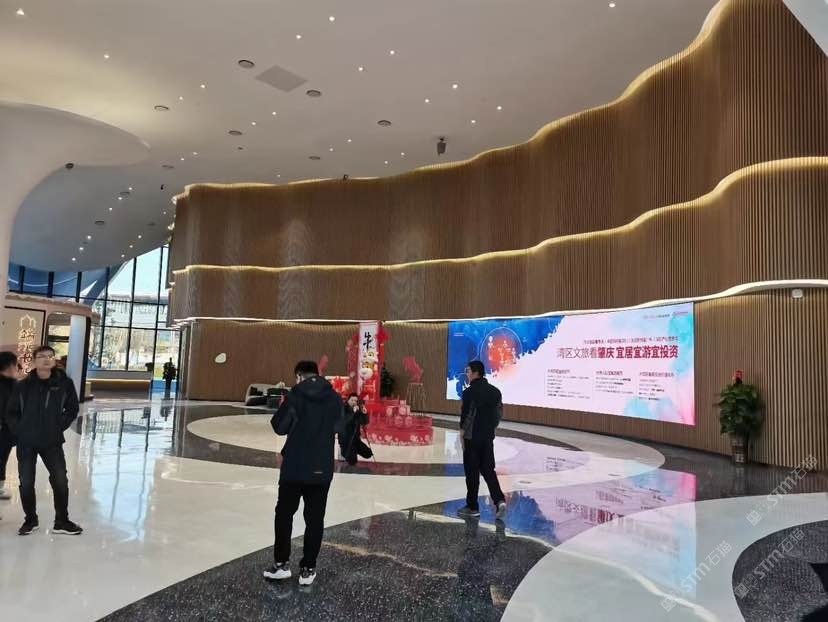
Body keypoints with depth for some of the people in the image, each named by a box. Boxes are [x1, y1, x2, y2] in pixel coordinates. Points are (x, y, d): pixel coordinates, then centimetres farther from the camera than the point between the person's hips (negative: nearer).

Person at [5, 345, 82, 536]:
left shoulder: (64, 383, -4)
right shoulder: (23, 385, -3)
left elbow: (72, 409, 5)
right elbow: (11, 412, 6)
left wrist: (60, 427, -3)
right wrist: (19, 431, -4)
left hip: (52, 442, 0)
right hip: (26, 443, 1)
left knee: (60, 481, -2)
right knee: (26, 483, 6)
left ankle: (62, 522, 13)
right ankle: (30, 520, 27)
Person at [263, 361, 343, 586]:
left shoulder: (295, 395, -9)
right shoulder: (334, 398, 0)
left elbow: (279, 427, -5)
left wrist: (285, 408, 11)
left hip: (295, 466, -2)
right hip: (322, 468, 2)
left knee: (284, 514, 13)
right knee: (315, 519, 8)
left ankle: (282, 563, 16)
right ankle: (308, 569, 12)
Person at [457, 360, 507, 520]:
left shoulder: (470, 392, -15)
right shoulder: (495, 391, 5)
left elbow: (466, 415, -15)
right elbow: (499, 414, 9)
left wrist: (462, 434, -5)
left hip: (472, 437, -6)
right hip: (488, 437, 6)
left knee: (472, 472, 5)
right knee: (488, 470, 15)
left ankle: (472, 507, 14)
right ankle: (499, 500, 0)